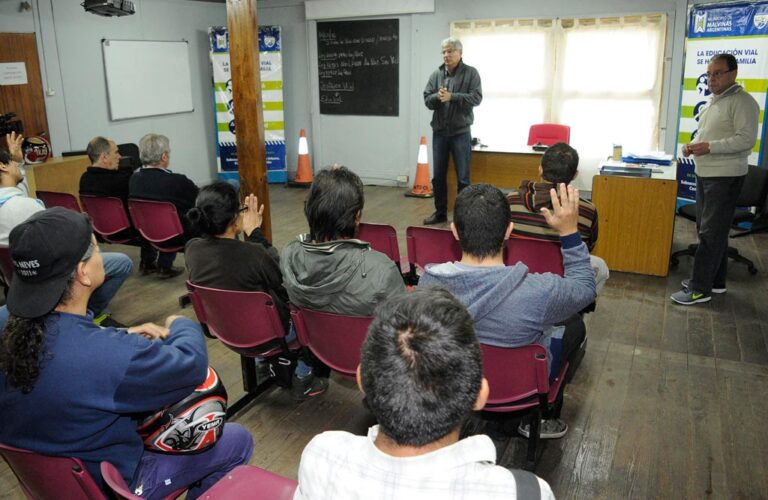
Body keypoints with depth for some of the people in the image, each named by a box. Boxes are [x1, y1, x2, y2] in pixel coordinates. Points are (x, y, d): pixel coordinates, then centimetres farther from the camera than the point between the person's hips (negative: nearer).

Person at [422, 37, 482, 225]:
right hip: (439, 132, 4)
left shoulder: (471, 73, -2)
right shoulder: (436, 74, 7)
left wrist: (452, 97, -20)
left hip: (461, 132, -3)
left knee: (463, 177, 2)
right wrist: (437, 97, -19)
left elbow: (476, 97, -12)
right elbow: (427, 99, 2)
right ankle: (440, 212, 22)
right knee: (438, 176, 10)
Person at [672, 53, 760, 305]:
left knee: (711, 233, -7)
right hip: (705, 174, 9)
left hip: (725, 177, -9)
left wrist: (709, 147, -25)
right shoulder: (713, 102, 16)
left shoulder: (742, 102, -12)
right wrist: (693, 145, 5)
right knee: (707, 229, 14)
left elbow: (747, 139, -20)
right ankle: (715, 281, 26)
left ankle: (700, 289, -2)